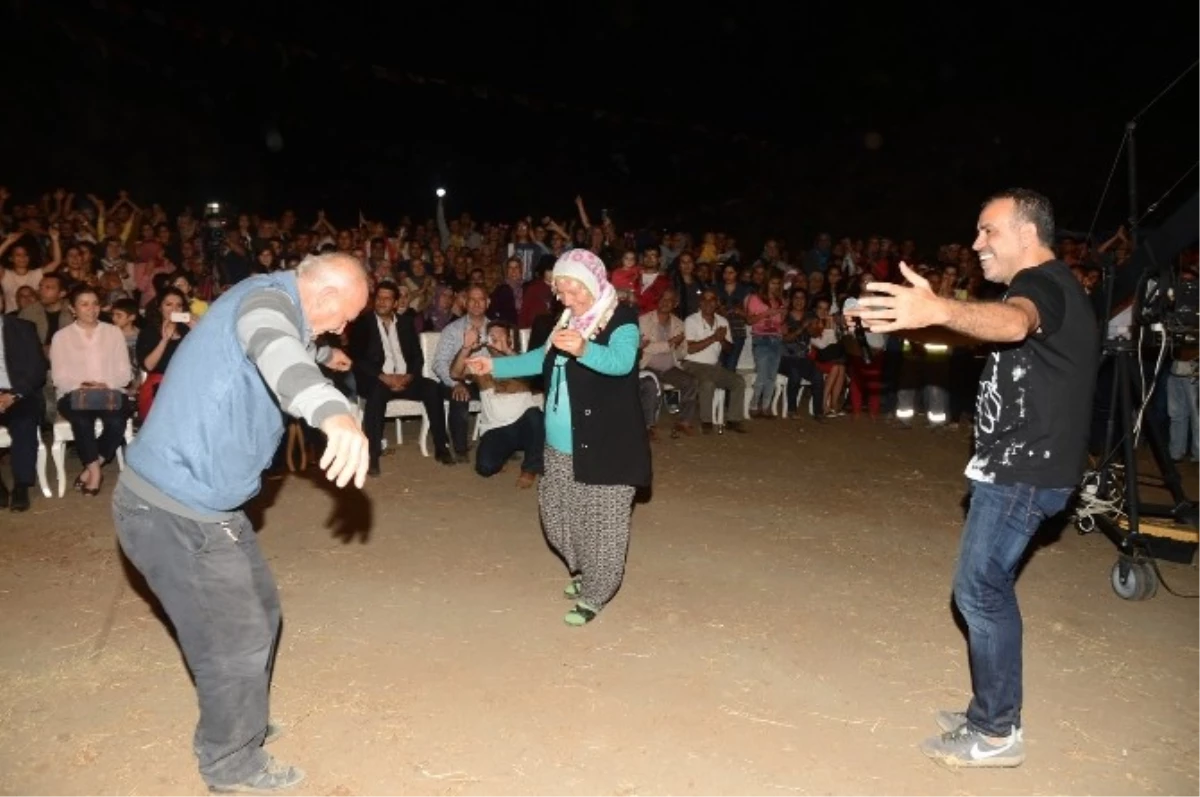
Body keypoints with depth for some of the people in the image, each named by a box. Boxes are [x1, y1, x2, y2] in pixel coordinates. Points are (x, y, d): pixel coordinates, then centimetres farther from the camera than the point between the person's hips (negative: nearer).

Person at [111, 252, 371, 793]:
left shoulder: (270, 303, 11)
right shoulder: (268, 298, -21)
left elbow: (290, 345, 38)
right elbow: (276, 349, -47)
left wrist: (326, 356, 58)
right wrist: (334, 413, -66)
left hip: (194, 502, 10)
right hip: (175, 512, -10)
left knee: (257, 613, 22)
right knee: (237, 642, 3)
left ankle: (240, 725, 43)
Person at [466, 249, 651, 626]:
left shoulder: (622, 319, -13)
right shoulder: (569, 320, 11)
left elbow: (621, 361, -32)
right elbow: (543, 359, 24)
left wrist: (583, 349, -50)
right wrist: (495, 365, 22)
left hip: (606, 443, -8)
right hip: (562, 442, 8)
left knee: (601, 520, -2)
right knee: (557, 512, 16)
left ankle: (594, 594, 14)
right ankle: (585, 571, 38)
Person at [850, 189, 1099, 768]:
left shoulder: (1042, 283, -16)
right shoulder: (1047, 287, 18)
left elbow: (1014, 323, -40)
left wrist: (939, 310, -59)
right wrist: (919, 319, 17)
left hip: (1023, 469, -11)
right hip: (1019, 463, 11)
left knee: (979, 589, -6)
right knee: (989, 586, 15)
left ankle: (997, 732, 5)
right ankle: (993, 712, 25)